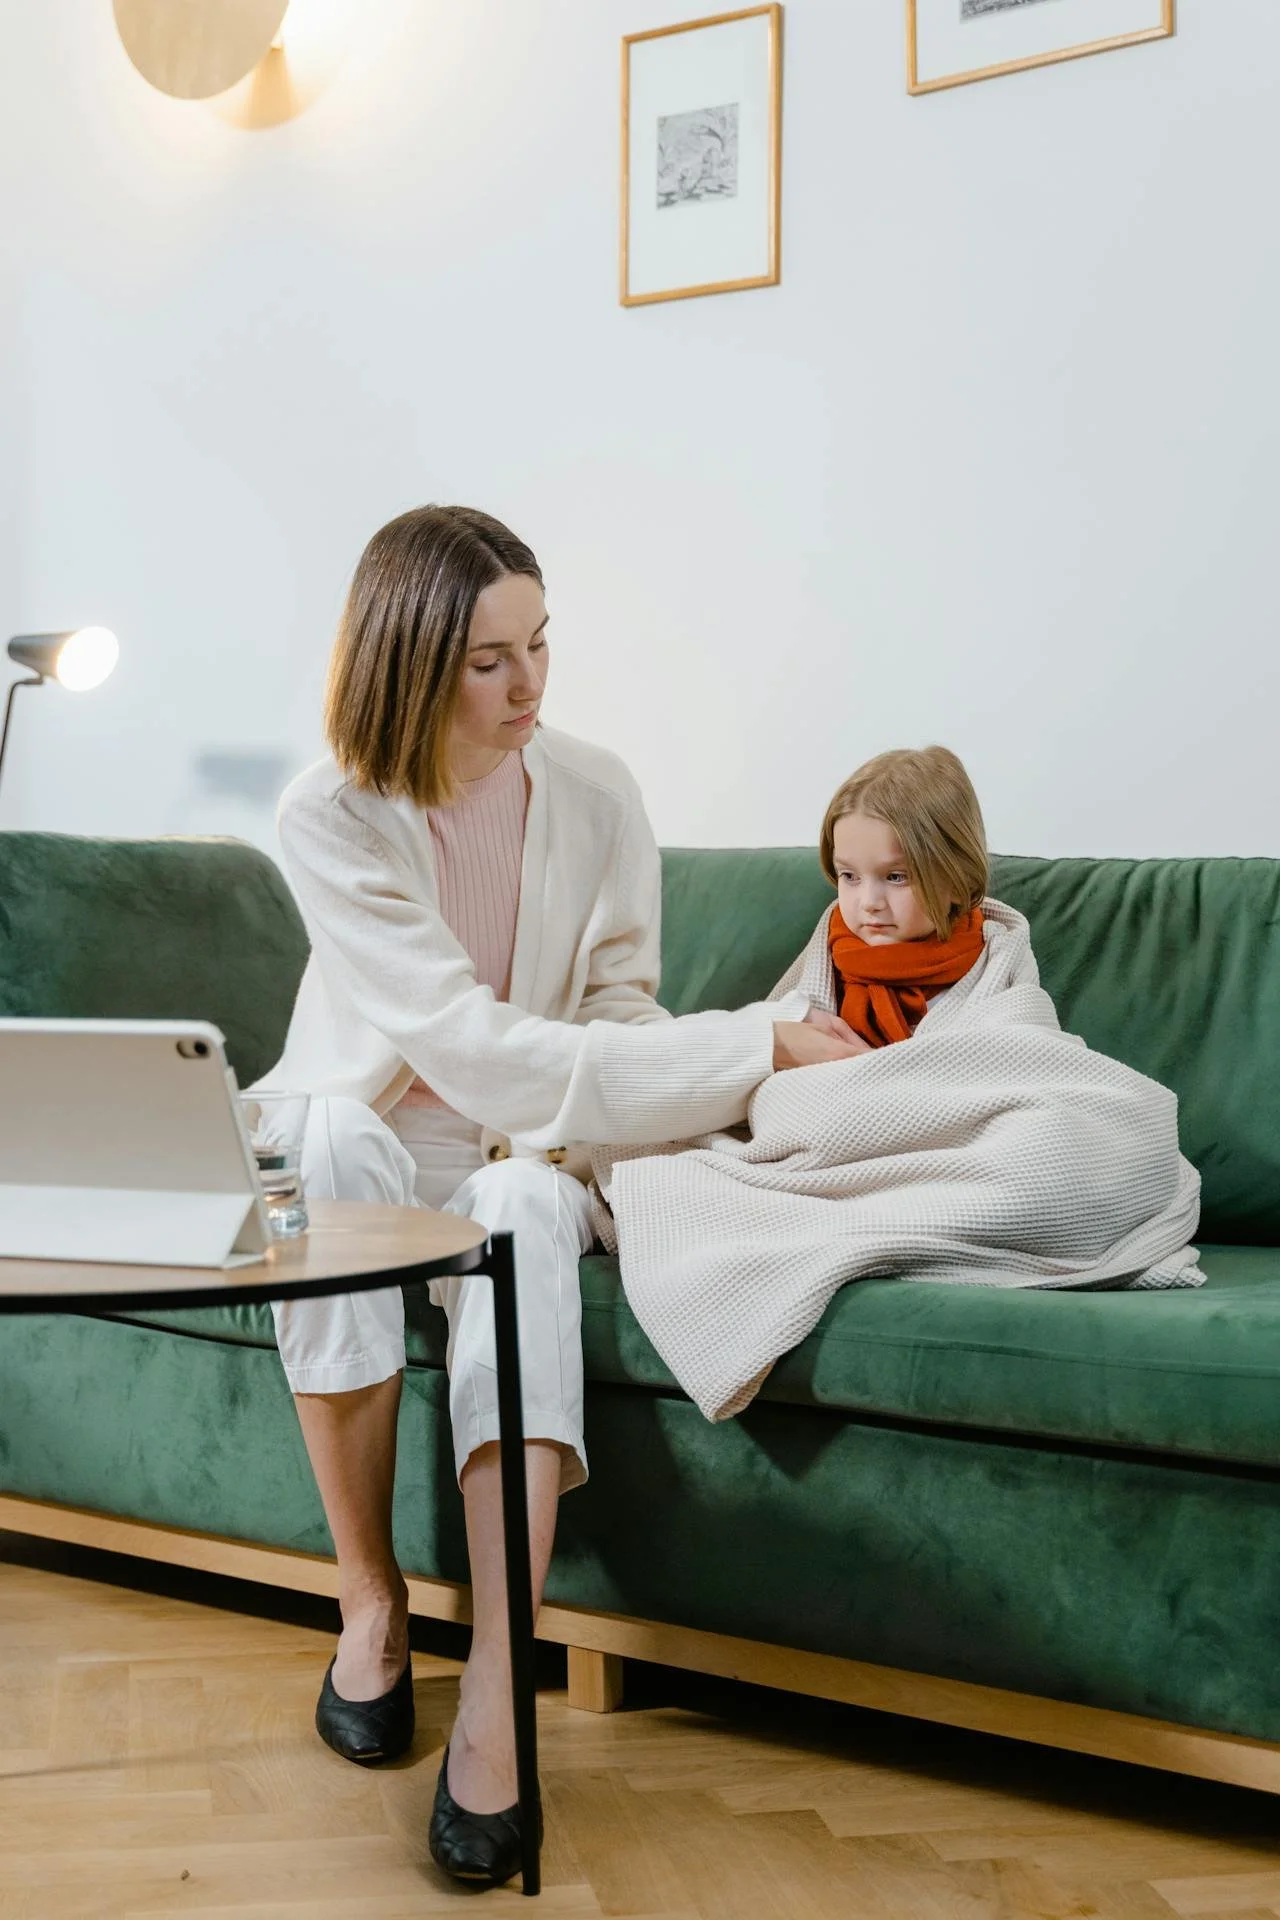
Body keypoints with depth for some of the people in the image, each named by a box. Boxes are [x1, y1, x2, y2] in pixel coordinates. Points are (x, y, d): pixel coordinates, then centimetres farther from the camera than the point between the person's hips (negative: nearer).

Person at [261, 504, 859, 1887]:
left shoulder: (593, 797, -6)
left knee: (524, 1207, -34)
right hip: (368, 1156, -1)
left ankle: (495, 1694, -39)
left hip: (520, 1163, 1)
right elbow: (468, 1047, -26)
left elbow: (619, 1019, 0)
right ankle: (369, 1600, -23)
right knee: (332, 1136, -36)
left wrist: (543, 1135, -24)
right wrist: (759, 1045, -30)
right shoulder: (331, 819, -17)